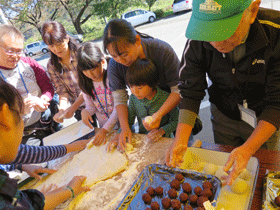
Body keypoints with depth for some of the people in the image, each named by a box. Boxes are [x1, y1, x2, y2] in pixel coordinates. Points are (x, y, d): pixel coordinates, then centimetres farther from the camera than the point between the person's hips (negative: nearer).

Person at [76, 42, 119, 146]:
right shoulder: (85, 83, -2)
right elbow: (91, 106, 6)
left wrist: (105, 130, -22)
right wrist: (85, 111, -19)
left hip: (121, 125, -2)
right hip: (103, 127, 3)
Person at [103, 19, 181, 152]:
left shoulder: (163, 51, -33)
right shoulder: (114, 65, -21)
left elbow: (179, 90, -29)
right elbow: (119, 98, -14)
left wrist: (159, 114, -42)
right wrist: (125, 127, -27)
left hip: (173, 104, -2)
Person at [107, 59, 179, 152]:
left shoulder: (166, 98, -15)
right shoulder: (133, 97, -3)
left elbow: (176, 121, -2)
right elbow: (129, 120, 6)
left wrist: (162, 131, -17)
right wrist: (119, 134, -11)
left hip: (163, 140, -4)